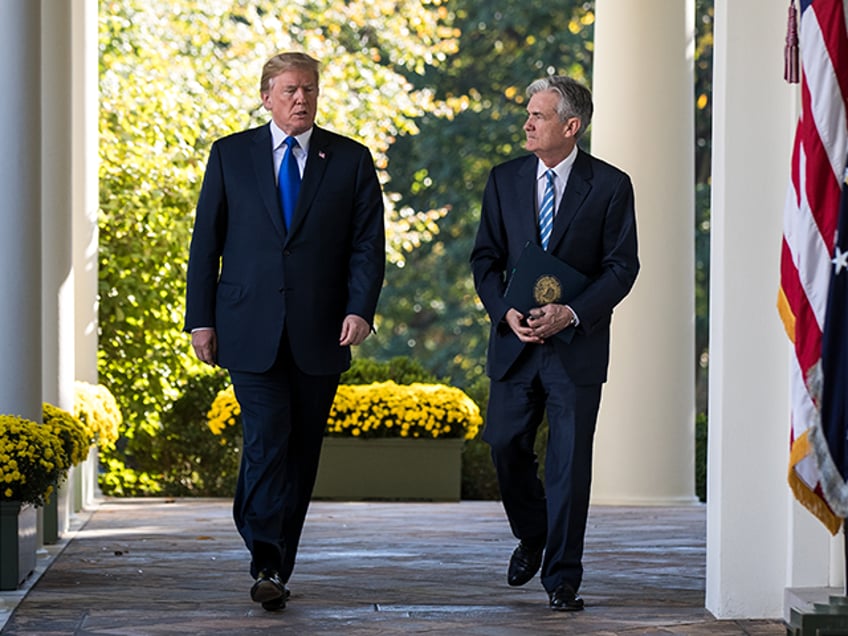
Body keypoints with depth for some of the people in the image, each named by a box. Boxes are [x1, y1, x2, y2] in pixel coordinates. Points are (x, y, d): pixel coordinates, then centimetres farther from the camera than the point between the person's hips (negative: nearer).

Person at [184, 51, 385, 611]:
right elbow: (206, 242, 7)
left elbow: (369, 243, 2)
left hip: (319, 334, 2)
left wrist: (361, 309, -13)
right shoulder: (230, 155, 7)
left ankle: (278, 564, 16)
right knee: (267, 440, -13)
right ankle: (267, 567, -16)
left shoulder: (351, 160, 7)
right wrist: (201, 318, 1)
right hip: (250, 333, -1)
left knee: (302, 452, 6)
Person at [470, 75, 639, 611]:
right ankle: (532, 536, 32)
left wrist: (572, 313, -17)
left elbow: (622, 266, -4)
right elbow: (486, 257, 9)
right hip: (515, 340, 3)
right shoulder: (505, 180, 7)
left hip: (577, 344, -3)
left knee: (570, 461, -3)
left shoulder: (610, 185, -3)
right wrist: (505, 312, -9)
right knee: (506, 444, 4)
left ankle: (562, 577, 5)